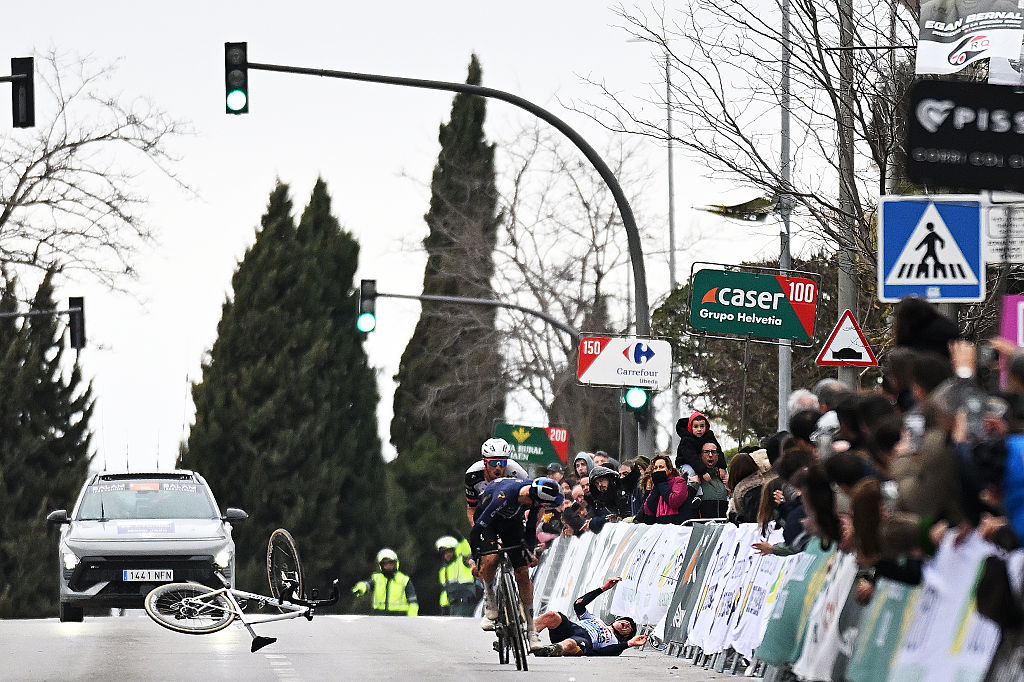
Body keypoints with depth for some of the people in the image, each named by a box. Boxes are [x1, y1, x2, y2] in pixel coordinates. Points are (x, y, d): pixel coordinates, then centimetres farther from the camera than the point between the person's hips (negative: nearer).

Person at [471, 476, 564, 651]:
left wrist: (530, 551, 2)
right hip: (487, 520, -4)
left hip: (512, 522, 4)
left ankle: (531, 632, -1)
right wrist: (475, 559, -30)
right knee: (490, 559, -33)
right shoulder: (504, 497, -41)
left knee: (523, 573, -6)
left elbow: (531, 527, -2)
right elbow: (478, 527, -34)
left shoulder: (536, 494, -22)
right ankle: (489, 602, -6)